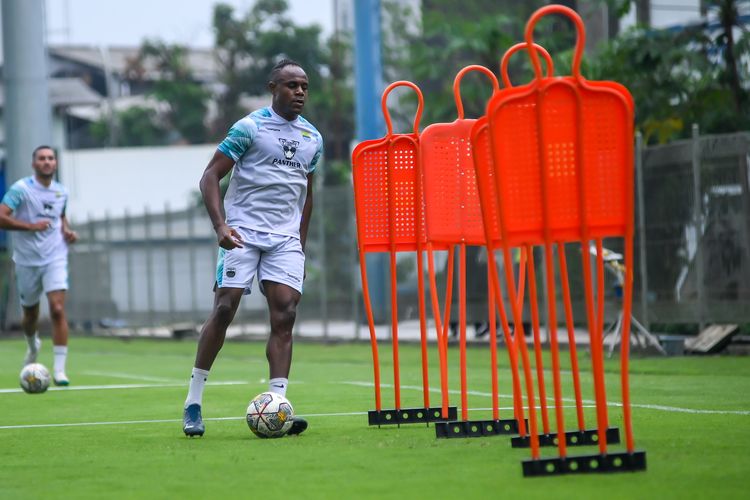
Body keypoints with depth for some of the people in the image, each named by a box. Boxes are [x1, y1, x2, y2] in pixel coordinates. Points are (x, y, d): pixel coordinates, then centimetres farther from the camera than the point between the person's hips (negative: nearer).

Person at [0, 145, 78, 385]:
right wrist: (30, 226, -24)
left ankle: (59, 369, -16)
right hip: (27, 261, -2)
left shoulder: (61, 192, 6)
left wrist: (67, 230, 7)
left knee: (58, 310, -17)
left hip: (55, 259, 2)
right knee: (31, 315, 13)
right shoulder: (21, 189, -9)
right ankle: (33, 346, 49)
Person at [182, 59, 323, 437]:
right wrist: (220, 226, -19)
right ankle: (194, 403, 1)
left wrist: (300, 242, 20)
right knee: (224, 308, -9)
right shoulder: (250, 127, -4)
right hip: (242, 233, -4)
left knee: (285, 314, -9)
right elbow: (211, 176, -6)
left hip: (286, 239, 5)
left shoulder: (312, 139, 13)